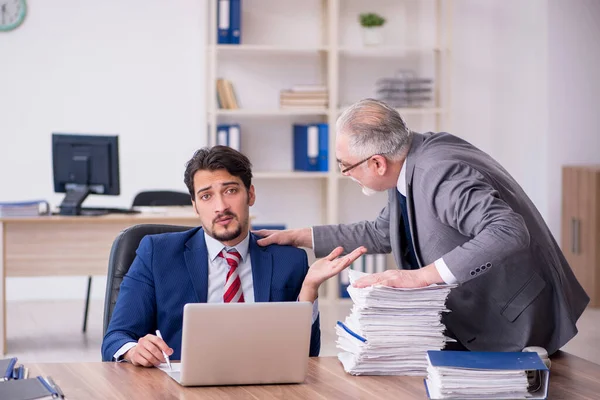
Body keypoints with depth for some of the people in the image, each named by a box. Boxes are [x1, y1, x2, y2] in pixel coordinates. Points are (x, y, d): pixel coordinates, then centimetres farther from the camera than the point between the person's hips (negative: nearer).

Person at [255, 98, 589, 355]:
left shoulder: (440, 174, -29)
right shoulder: (409, 163, 0)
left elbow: (508, 234, -40)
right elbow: (383, 233, 16)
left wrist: (422, 276, -39)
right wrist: (299, 237, 12)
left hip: (513, 326, -9)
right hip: (471, 318, 9)